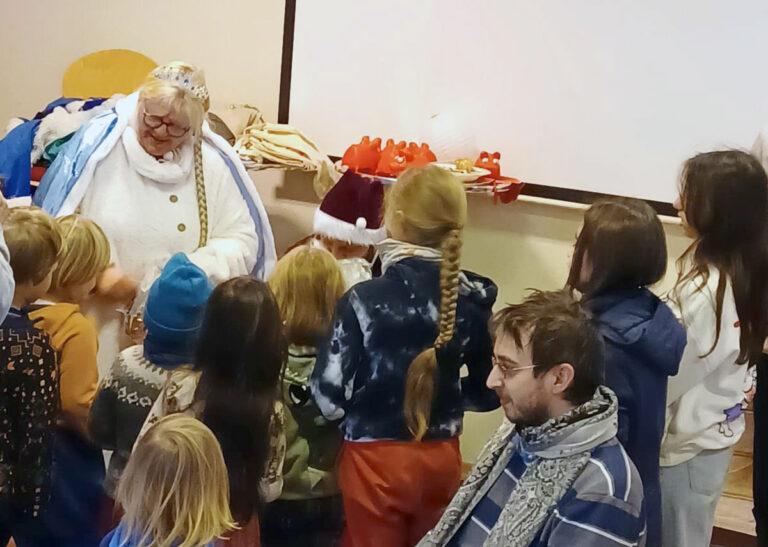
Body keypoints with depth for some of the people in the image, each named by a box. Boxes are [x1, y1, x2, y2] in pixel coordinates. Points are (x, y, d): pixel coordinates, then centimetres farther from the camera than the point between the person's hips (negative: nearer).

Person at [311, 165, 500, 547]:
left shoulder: (366, 299, -17)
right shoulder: (474, 298, -5)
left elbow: (331, 398, -15)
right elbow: (489, 391, 4)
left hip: (376, 459, -3)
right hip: (442, 457, 4)